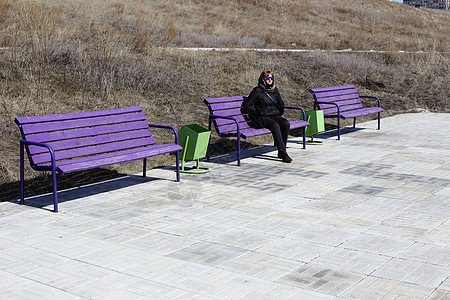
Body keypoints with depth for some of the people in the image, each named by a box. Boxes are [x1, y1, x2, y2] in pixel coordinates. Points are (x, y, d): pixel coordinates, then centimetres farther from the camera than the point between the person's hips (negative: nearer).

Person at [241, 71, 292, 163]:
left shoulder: (275, 90, 14)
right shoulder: (257, 91, -3)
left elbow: (281, 105, 28)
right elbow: (245, 106, -3)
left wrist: (278, 114, 16)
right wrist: (258, 113, -4)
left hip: (274, 116, 5)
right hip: (261, 118, -5)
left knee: (286, 123, -26)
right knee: (275, 125, -35)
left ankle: (281, 152, -21)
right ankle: (283, 153, -34)